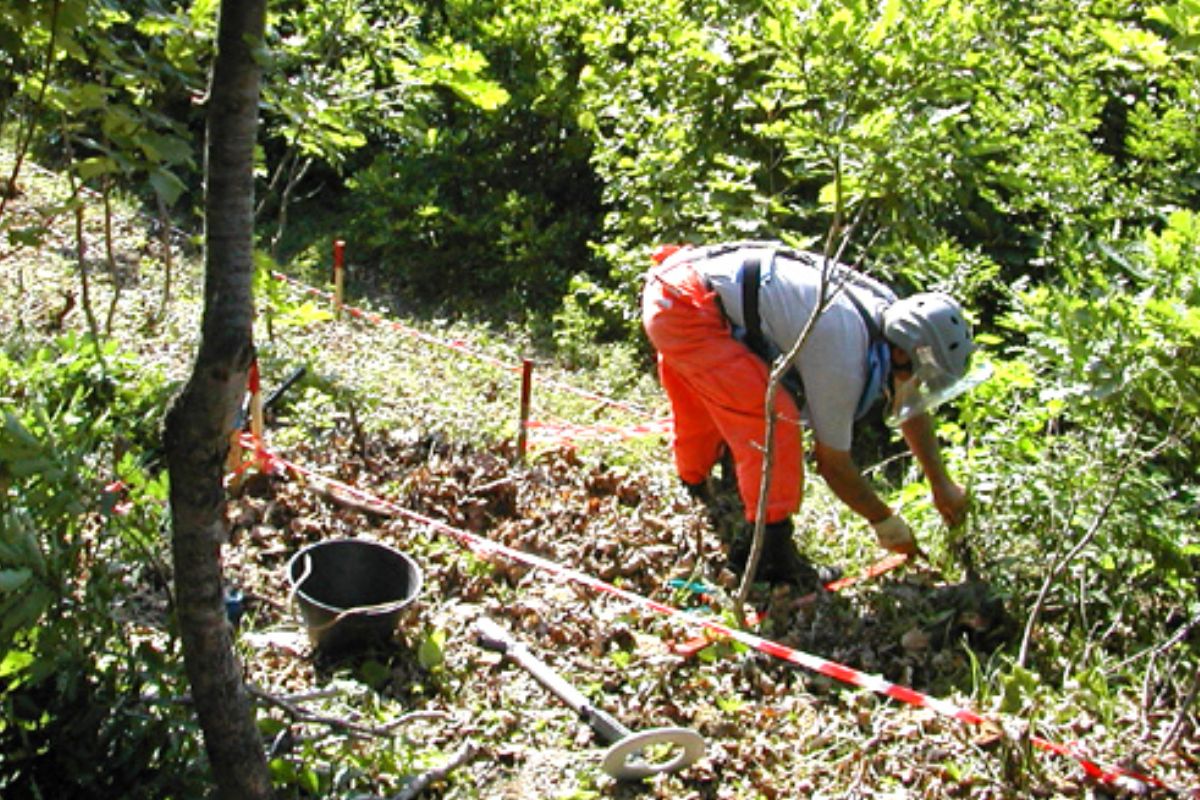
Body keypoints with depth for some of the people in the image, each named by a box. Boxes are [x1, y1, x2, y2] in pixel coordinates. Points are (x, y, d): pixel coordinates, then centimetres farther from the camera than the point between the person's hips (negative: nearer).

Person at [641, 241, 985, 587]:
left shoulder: (887, 308, 4)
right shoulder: (842, 359, -21)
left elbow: (910, 407, 21)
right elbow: (832, 463, -7)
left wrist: (941, 483, 30)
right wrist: (885, 522, 6)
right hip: (686, 308, -10)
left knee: (702, 419, 28)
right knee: (773, 421, -13)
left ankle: (693, 492, 52)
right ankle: (769, 552, -2)